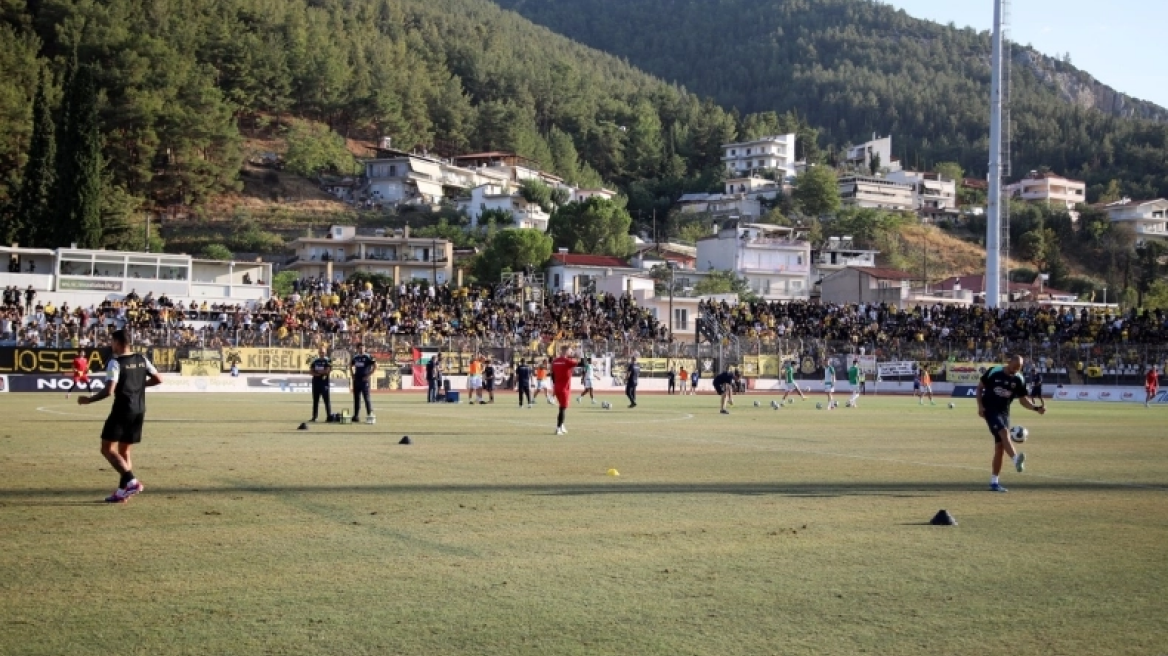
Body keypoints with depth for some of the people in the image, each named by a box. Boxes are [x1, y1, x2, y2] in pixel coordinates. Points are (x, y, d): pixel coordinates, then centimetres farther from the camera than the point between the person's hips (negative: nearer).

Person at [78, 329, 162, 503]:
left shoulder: (115, 362, -12)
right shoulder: (141, 359, 8)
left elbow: (108, 391, -19)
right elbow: (158, 379, 12)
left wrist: (88, 400, -7)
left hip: (122, 409, -7)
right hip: (139, 410, 7)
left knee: (107, 449, -1)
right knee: (124, 450, 15)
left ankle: (131, 481, -15)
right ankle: (122, 492, 13)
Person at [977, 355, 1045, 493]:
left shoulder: (1019, 380, 1)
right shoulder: (993, 372, -8)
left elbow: (1023, 400, 7)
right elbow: (980, 387, 1)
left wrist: (1036, 408, -11)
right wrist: (980, 405, -9)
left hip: (1004, 412, 5)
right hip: (990, 409, -5)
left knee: (1000, 447, 2)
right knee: (1004, 432, -31)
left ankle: (994, 482, 8)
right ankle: (1016, 459, -54)